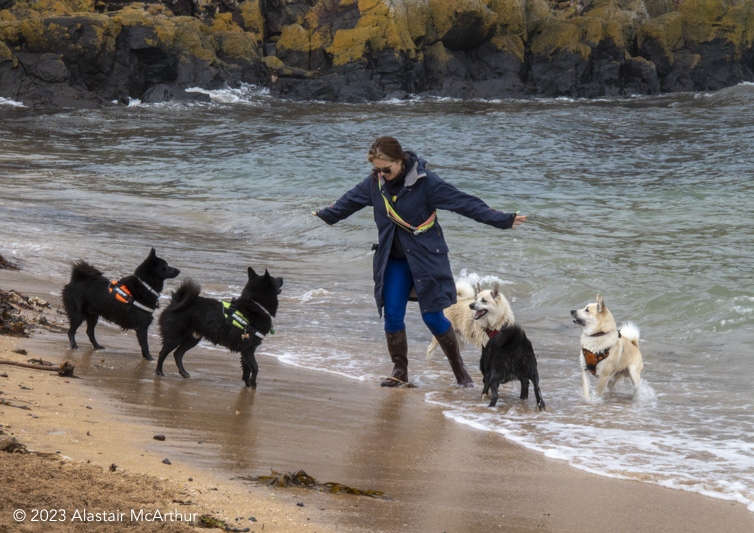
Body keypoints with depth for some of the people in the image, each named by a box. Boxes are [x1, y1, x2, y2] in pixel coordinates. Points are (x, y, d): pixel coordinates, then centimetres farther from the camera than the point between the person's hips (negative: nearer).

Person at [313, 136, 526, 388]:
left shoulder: (425, 182, -18)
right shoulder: (375, 182, -2)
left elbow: (463, 203, -18)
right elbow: (351, 200, 19)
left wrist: (502, 220, -23)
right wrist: (327, 215, 35)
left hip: (425, 259, -4)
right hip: (393, 260, 4)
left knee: (432, 316, -5)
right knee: (392, 315, -2)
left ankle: (459, 367, 13)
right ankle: (400, 371, 11)